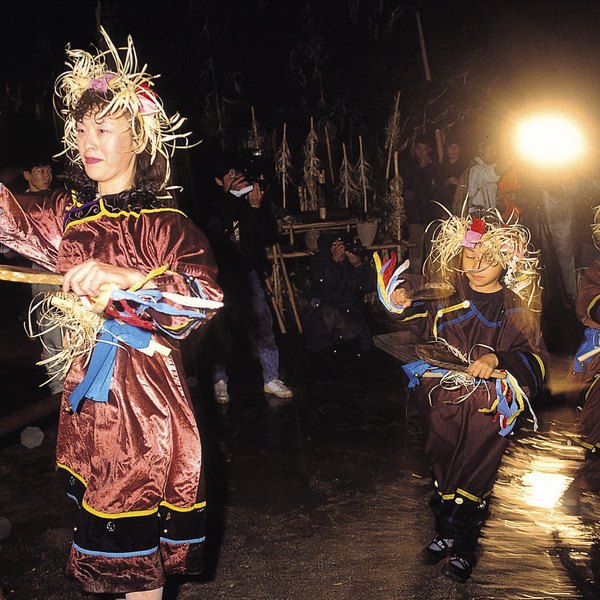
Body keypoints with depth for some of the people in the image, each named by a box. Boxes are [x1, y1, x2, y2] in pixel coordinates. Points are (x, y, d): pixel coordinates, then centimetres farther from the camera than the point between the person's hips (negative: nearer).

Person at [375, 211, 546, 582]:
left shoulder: (514, 310, -10)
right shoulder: (446, 297, -1)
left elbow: (533, 357, -15)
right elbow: (425, 330, 15)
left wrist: (496, 360, -31)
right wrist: (405, 308, -3)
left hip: (487, 411, -3)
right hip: (443, 402, 4)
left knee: (473, 478, 6)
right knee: (443, 469, 17)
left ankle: (464, 548, 26)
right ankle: (446, 534, 38)